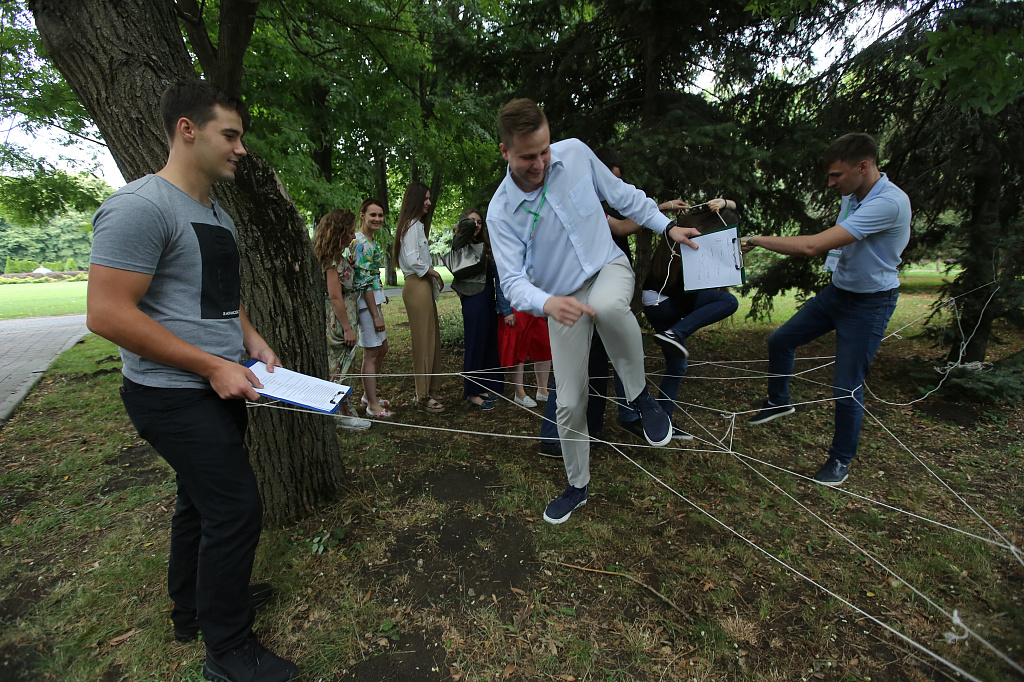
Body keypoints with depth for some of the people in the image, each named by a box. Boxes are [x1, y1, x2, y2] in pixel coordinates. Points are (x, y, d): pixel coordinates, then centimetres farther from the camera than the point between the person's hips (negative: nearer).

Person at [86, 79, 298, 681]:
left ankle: (194, 607, 42)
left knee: (202, 498, 20)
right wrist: (213, 366, -20)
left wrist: (251, 339, 7)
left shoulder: (219, 214, 14)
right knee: (236, 508, -5)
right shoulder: (141, 207, -16)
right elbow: (107, 315, -21)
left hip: (221, 385, 9)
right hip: (176, 396, -9)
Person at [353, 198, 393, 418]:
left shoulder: (371, 240, 14)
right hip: (366, 302, -10)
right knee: (372, 354, -2)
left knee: (382, 349, 17)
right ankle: (373, 406, 9)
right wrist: (376, 315, -20)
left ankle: (368, 395, 31)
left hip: (373, 299, 10)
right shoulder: (361, 243, -17)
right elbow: (365, 283, -21)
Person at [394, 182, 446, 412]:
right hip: (417, 286, -10)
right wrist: (433, 272, -7)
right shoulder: (411, 225, -11)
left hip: (423, 284, 10)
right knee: (423, 340, -6)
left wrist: (433, 278, 9)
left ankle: (431, 388, 23)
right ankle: (423, 395, 2)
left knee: (431, 338, 13)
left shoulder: (417, 225, 21)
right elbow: (413, 260, -21)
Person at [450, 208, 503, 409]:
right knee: (475, 345, -4)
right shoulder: (461, 243, -4)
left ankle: (484, 388, 22)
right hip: (474, 300, -8)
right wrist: (466, 219, -3)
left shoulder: (481, 245, 19)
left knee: (489, 343, 11)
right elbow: (466, 225, -25)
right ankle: (471, 393, 6)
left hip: (487, 299, 8)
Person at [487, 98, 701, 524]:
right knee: (569, 403, 2)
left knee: (607, 306, -41)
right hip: (562, 301, 0)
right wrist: (547, 303, -41)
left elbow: (622, 195, 7)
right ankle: (577, 486, 28)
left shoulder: (575, 153, -9)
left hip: (608, 267, 0)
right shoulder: (501, 212, -15)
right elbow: (512, 279, -21)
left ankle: (640, 395, -13)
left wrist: (667, 226, 8)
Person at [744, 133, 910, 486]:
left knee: (846, 387, -3)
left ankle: (842, 459, 18)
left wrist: (759, 239, -24)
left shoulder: (889, 202, -29)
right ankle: (779, 401, 35)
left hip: (869, 304, -8)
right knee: (780, 340, 13)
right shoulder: (851, 196, -1)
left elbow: (813, 245, -34)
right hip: (836, 291, 8)